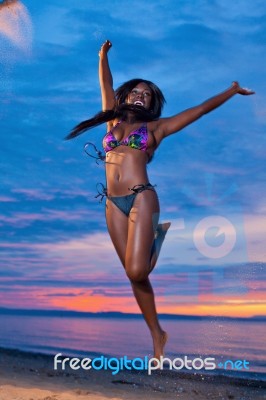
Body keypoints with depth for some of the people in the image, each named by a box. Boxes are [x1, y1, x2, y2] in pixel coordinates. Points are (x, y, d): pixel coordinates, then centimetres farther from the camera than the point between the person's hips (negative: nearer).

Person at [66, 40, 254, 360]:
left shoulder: (156, 126, 10)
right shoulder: (113, 121, 19)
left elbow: (201, 109, 12)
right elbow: (106, 86, 27)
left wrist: (232, 91, 14)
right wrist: (103, 55, 27)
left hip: (142, 199, -4)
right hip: (113, 204, 4)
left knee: (137, 271, -17)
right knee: (134, 275, 3)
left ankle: (159, 236, 16)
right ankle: (157, 334, 17)